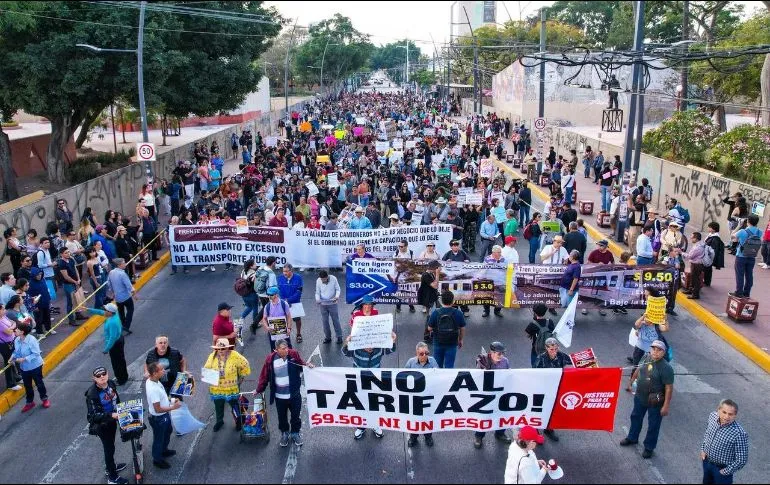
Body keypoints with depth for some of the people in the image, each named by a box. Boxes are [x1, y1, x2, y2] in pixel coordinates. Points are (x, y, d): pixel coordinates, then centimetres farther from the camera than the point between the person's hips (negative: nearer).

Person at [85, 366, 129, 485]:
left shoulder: (111, 384, -11)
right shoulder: (92, 393, -29)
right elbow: (94, 415, -30)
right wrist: (111, 415, -39)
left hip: (112, 420, 6)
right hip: (102, 425, -6)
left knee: (110, 446, 26)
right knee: (109, 448, 5)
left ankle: (110, 466, 49)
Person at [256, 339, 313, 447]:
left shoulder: (293, 354, -13)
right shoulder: (270, 359, -16)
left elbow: (300, 364, 5)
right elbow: (264, 376, -5)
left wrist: (307, 365, -16)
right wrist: (259, 390, 2)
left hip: (294, 394, 1)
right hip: (279, 396, 0)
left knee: (296, 415, 16)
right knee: (282, 417, 18)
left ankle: (295, 433, 40)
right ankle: (284, 433, 42)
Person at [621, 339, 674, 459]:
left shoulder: (666, 368, -26)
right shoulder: (646, 357, -7)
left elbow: (669, 388, -23)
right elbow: (638, 370, 12)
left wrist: (666, 406, -22)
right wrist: (631, 382, 20)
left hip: (655, 402, -7)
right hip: (640, 397, 7)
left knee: (653, 425, 11)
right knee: (636, 417, 26)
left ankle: (649, 448, 32)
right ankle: (632, 438, 49)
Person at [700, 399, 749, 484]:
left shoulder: (739, 434, -34)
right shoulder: (712, 416, -18)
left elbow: (741, 460, -24)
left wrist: (725, 471, -15)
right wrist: (703, 449, 3)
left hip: (722, 468, -5)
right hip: (707, 461, 5)